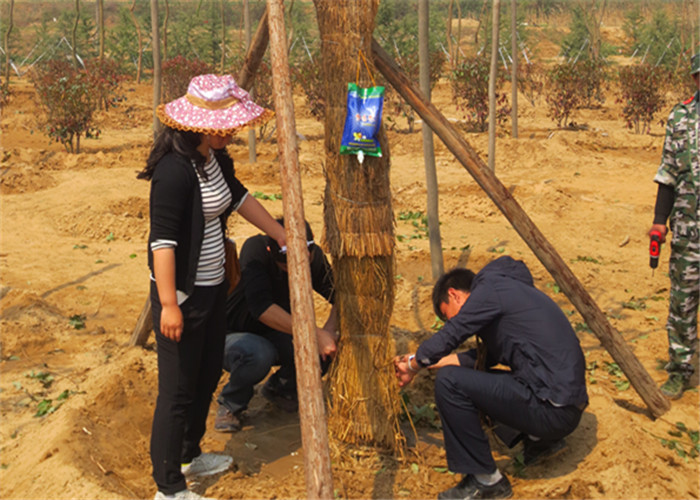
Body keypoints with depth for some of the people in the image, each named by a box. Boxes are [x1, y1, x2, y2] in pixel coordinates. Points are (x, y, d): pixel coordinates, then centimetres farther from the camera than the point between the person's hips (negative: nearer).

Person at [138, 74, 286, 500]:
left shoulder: (214, 158, 4)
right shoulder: (175, 169, -24)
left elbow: (240, 198, 20)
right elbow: (163, 240, -25)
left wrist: (283, 236, 24)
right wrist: (168, 305, -25)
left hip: (213, 286, 10)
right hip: (183, 293, -10)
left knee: (208, 376, 22)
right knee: (178, 390, 0)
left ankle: (190, 456, 41)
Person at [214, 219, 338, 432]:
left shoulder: (314, 255, -14)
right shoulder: (255, 249, -29)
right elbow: (261, 307, -40)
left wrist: (329, 329, -29)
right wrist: (315, 333, -44)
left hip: (276, 336, 5)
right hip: (233, 335, -5)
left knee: (329, 348, -20)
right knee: (259, 353, -39)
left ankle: (280, 388, 9)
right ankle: (230, 405, -6)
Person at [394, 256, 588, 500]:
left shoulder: (491, 289, -7)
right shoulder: (509, 290, 20)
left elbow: (446, 339, -8)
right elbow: (483, 358, 26)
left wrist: (413, 367, 11)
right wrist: (418, 361, 28)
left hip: (554, 409, -10)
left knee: (449, 382, -13)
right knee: (474, 380, 24)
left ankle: (486, 480, -2)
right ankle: (542, 439, 20)